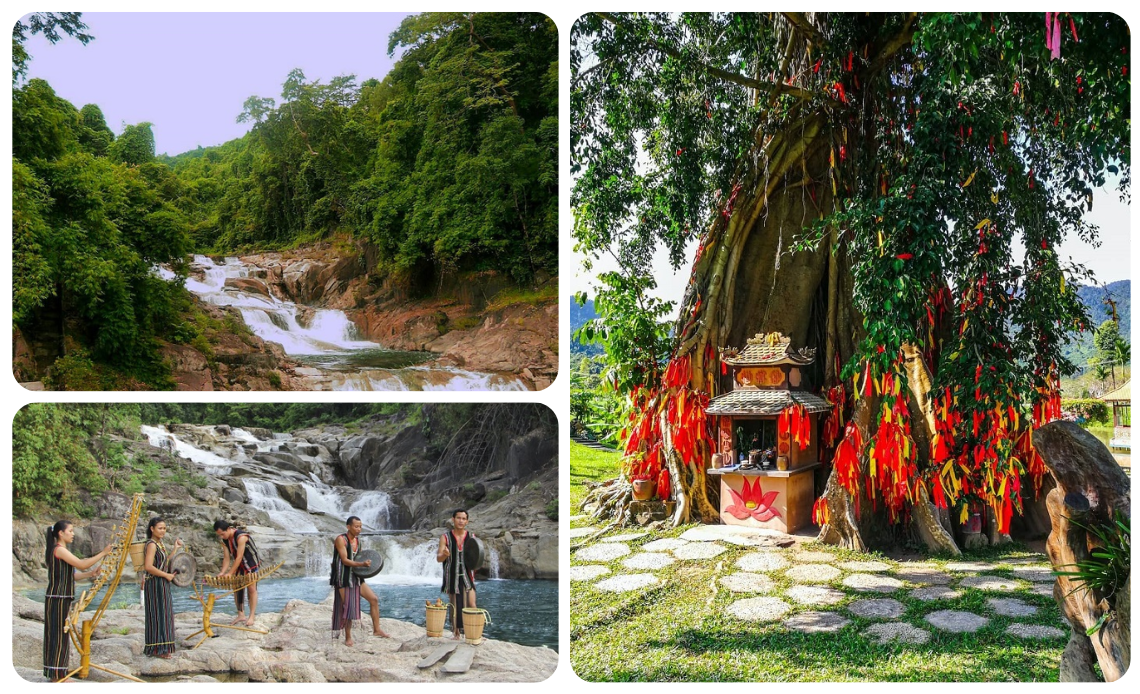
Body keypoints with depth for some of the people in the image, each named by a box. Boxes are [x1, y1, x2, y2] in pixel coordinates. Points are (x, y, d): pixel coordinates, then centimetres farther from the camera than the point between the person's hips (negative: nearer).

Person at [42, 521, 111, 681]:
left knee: (61, 632, 15)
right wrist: (103, 553, -15)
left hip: (62, 598, 10)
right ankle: (56, 675, 3)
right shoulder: (59, 549, -15)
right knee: (58, 633, -4)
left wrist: (92, 573, 6)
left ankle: (59, 668, 24)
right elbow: (82, 564, -20)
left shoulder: (61, 550, 16)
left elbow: (72, 574, 15)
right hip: (58, 598, -10)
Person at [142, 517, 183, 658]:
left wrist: (175, 549, 15)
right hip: (155, 584, -10)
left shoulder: (159, 543, 15)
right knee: (157, 614, -4)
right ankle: (157, 649, 3)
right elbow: (148, 566, -24)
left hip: (162, 584, 10)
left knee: (163, 614, 13)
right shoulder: (151, 544, -14)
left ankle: (163, 648, 20)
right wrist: (166, 575, -17)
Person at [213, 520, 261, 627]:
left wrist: (230, 573, -30)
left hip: (251, 563, -7)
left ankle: (252, 617, -1)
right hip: (238, 564, 7)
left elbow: (239, 557, -30)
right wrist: (222, 572, -20)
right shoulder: (224, 540, -6)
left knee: (252, 589, -4)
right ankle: (241, 615, 9)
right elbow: (227, 558, -6)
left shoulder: (241, 536, -31)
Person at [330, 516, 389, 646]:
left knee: (374, 599, 3)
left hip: (356, 578, 7)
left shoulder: (357, 540, 9)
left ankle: (376, 629, 12)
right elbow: (344, 560, -21)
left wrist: (366, 563, 0)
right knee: (348, 607, -4)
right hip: (343, 578, -7)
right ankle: (348, 637, 12)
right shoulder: (341, 539, -14)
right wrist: (362, 564, -32)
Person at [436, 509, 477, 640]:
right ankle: (456, 631, 22)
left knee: (471, 604, -10)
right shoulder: (445, 537, -2)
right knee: (454, 606, 8)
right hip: (452, 576, 0)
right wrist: (444, 554, -31)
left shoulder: (471, 537, 3)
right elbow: (438, 558, -8)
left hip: (467, 575, 0)